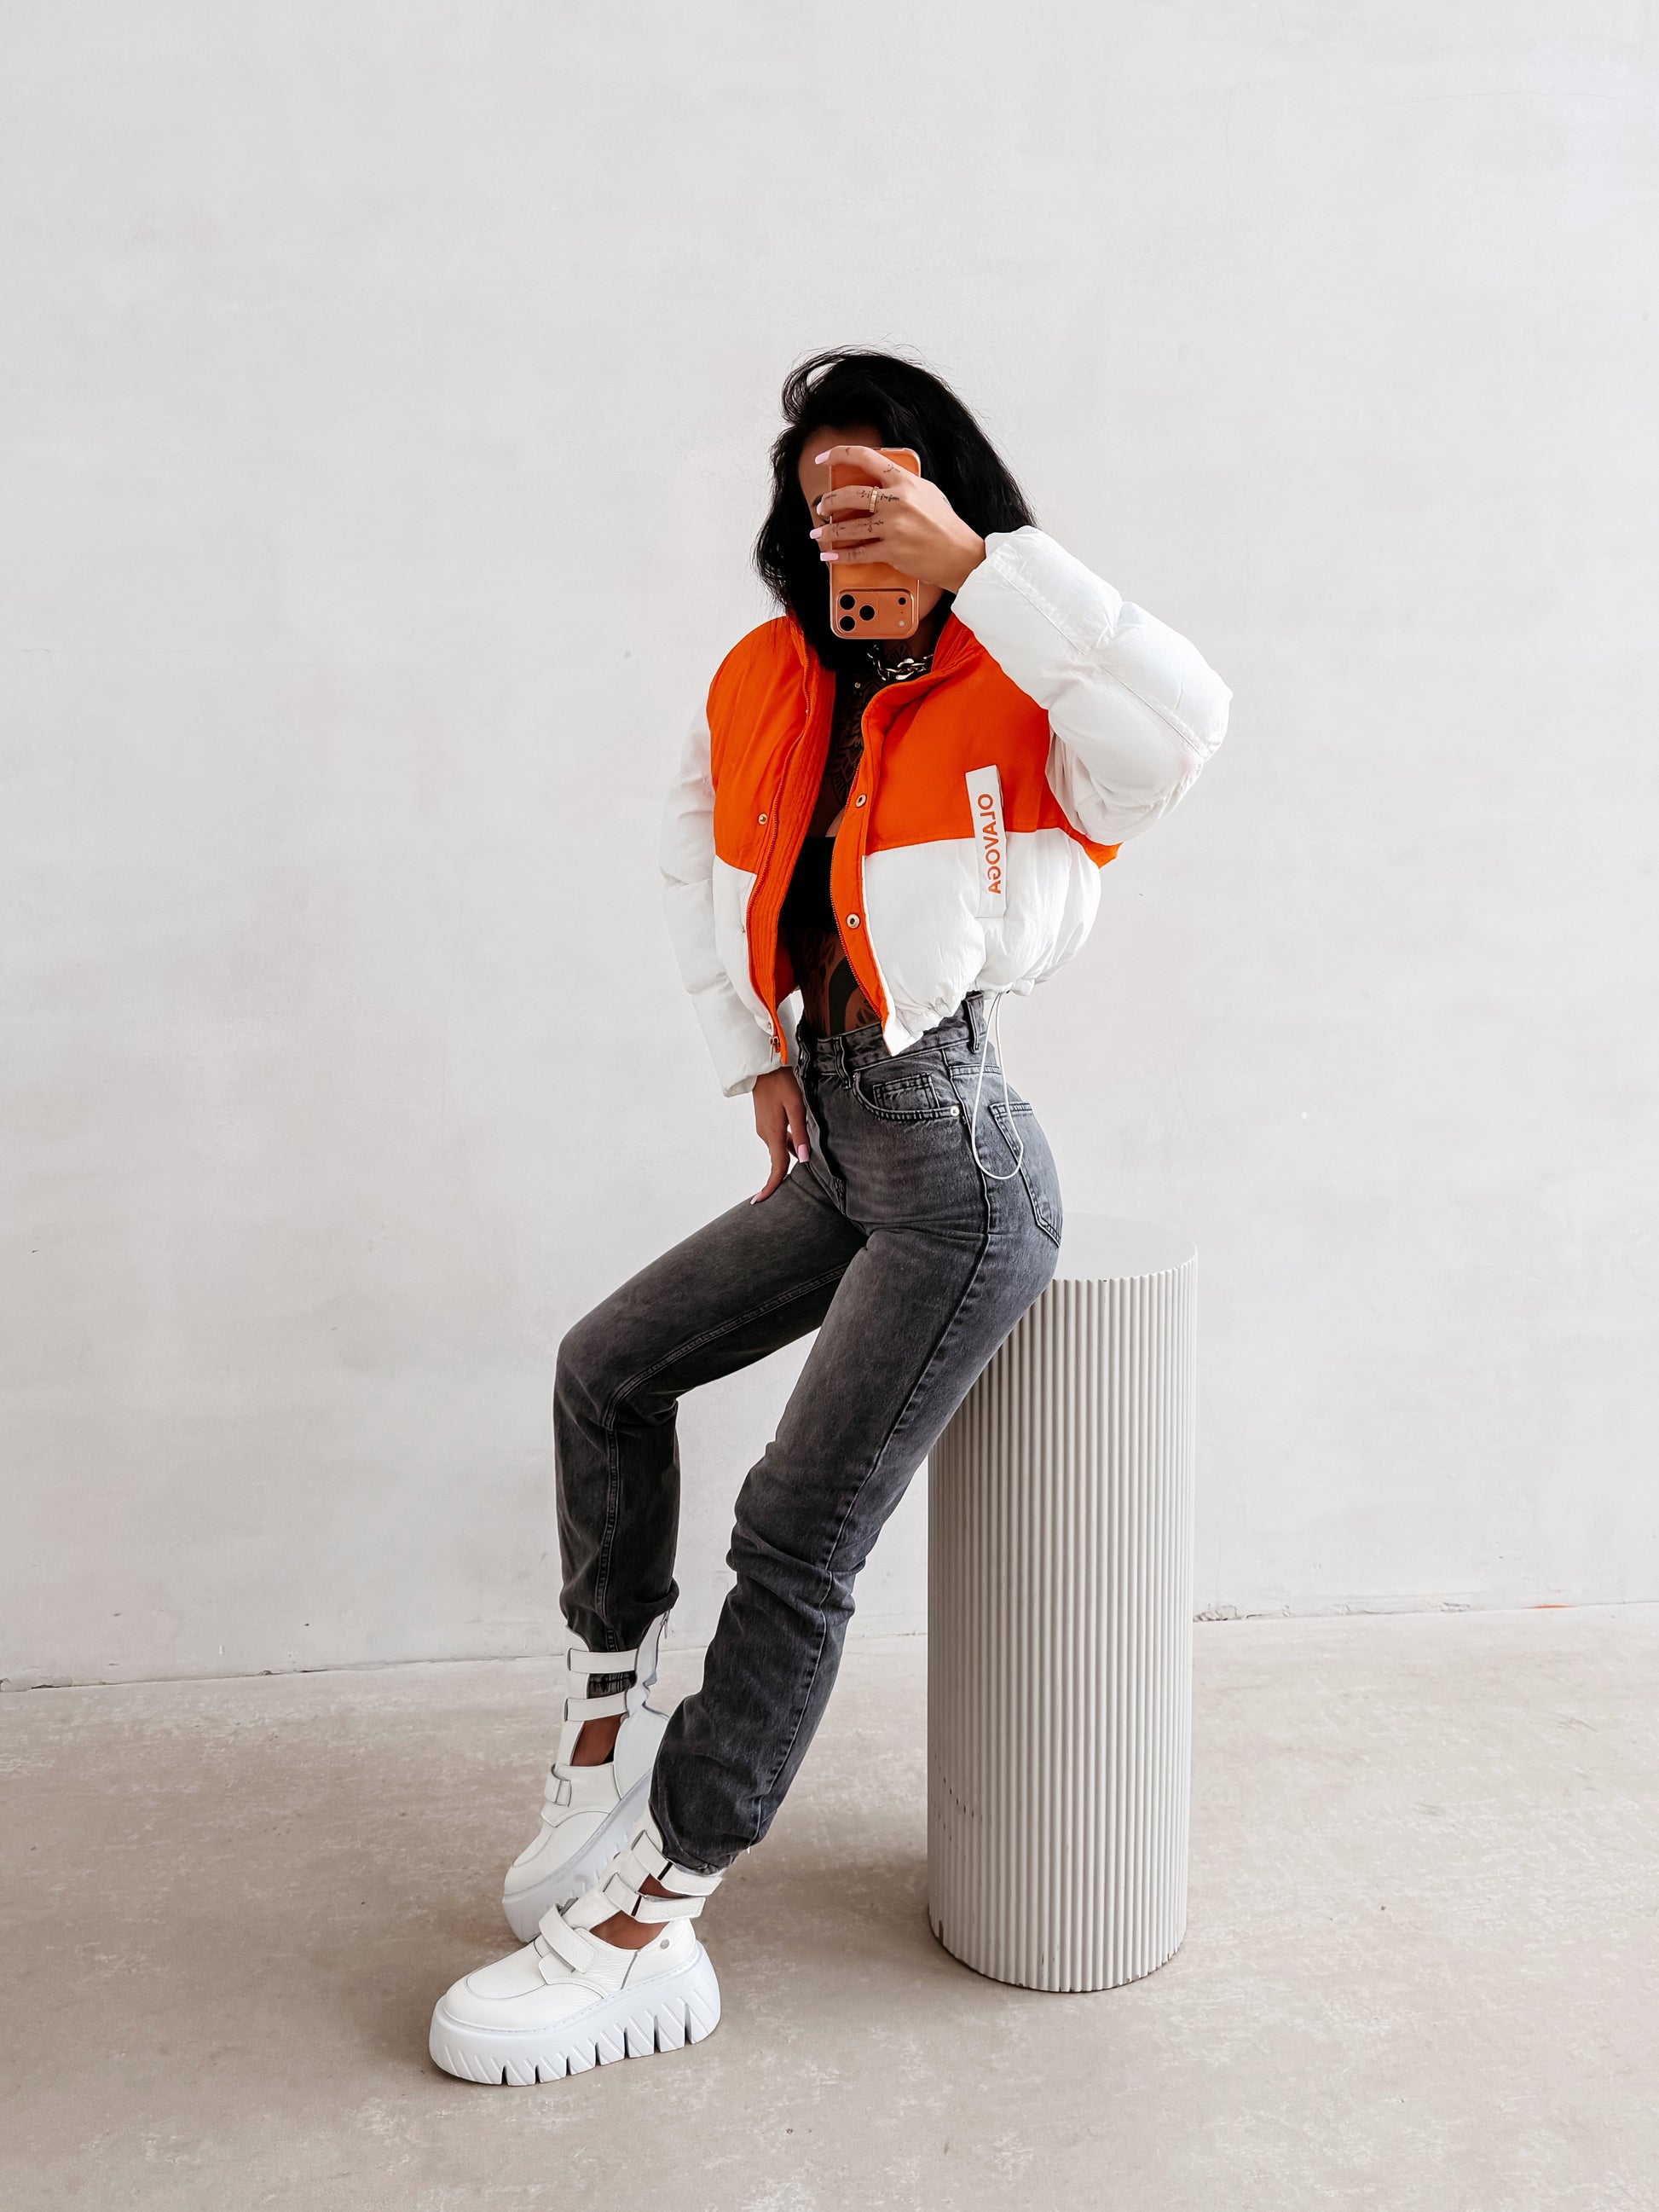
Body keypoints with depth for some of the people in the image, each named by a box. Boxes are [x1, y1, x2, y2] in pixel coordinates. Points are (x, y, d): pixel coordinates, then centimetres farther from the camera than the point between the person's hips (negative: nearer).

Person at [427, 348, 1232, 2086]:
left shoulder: (1012, 704, -12)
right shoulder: (768, 683, 6)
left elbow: (1186, 719, -34)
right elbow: (701, 850, 24)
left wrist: (975, 563, -29)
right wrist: (755, 1056, 19)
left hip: (959, 1173, -8)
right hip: (841, 1147, 8)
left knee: (799, 1535, -7)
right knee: (609, 1364, 15)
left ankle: (655, 1929, 6)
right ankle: (612, 1717, 31)